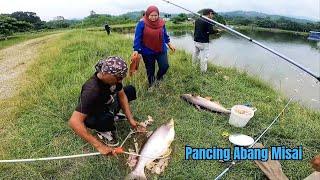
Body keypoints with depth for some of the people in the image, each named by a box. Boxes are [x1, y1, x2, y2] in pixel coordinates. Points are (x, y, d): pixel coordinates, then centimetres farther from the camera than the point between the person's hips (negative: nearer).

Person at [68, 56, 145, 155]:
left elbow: (122, 95, -7)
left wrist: (130, 119, -15)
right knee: (106, 119, -39)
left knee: (131, 90, 2)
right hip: (91, 116, -6)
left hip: (108, 104, 7)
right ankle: (102, 131, -4)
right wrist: (99, 145, -44)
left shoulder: (113, 76, -22)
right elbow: (74, 122, -45)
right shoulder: (92, 90, -41)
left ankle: (111, 115, 7)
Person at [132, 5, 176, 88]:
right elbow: (137, 38, -13)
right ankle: (151, 85, 32)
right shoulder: (142, 23, -13)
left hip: (161, 50, 3)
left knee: (165, 66, -5)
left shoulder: (161, 23, -1)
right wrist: (136, 50, -21)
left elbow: (165, 35, 13)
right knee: (150, 70, 8)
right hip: (148, 52, -3)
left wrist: (169, 44, 17)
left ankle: (159, 77, 28)